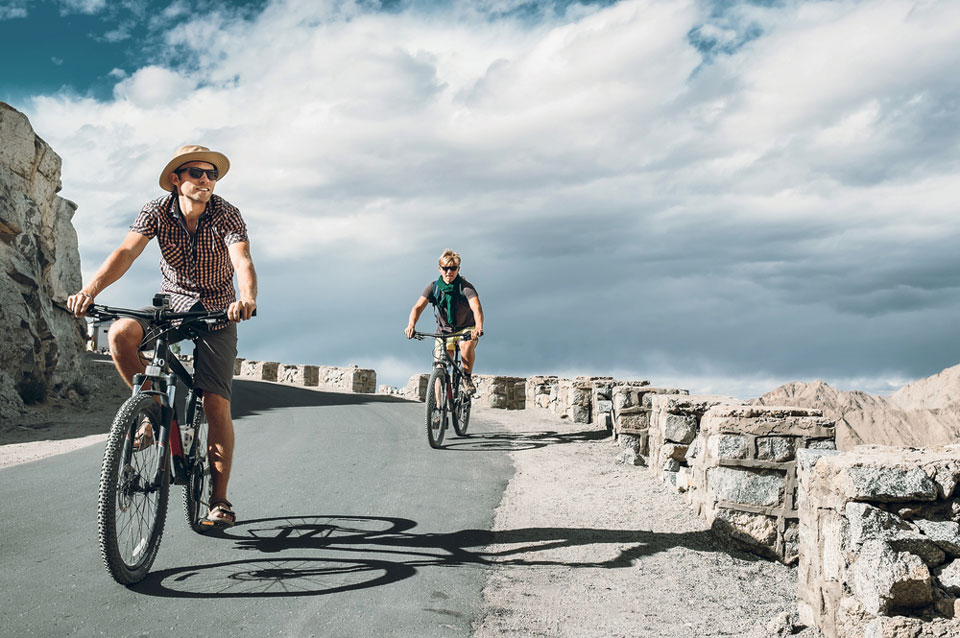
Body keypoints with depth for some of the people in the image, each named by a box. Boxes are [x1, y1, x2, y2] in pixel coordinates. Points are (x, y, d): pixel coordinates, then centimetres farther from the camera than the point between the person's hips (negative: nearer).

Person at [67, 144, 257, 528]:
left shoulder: (226, 215, -16)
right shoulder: (158, 211, -11)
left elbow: (242, 260, -31)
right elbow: (126, 252, -24)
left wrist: (247, 298, -54)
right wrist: (91, 289, -41)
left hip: (217, 310, -2)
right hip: (171, 304, 2)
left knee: (215, 403, -10)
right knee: (120, 333, -29)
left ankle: (219, 500, 2)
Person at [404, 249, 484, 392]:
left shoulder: (466, 287, -17)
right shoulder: (433, 287, -9)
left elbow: (476, 307, -33)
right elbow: (418, 306, -18)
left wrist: (479, 326, -53)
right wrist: (411, 325, -39)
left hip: (466, 329, -2)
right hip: (444, 331, 3)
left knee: (466, 346, -36)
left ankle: (468, 377, -10)